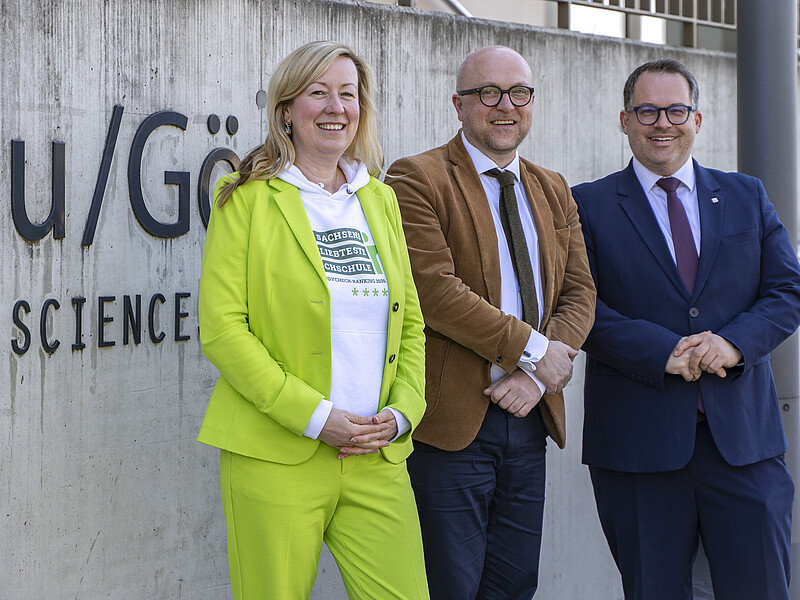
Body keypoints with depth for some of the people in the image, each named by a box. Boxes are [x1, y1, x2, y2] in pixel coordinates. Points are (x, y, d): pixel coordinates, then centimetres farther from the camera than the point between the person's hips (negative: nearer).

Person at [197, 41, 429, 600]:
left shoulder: (380, 200, 15)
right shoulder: (247, 198, 0)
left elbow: (411, 322, 17)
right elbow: (222, 328, -8)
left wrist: (402, 411, 0)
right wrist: (313, 416, -14)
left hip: (378, 459, 4)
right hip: (276, 456, -4)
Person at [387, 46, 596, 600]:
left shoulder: (554, 191, 16)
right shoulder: (417, 180, -6)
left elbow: (579, 292, 8)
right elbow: (434, 289, -16)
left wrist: (536, 377, -9)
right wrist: (533, 350, -14)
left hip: (530, 416, 6)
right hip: (451, 423, -6)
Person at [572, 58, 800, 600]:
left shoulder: (746, 197, 13)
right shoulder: (589, 206, 5)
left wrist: (735, 343, -11)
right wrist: (664, 351, -17)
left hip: (744, 434, 2)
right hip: (638, 440, -2)